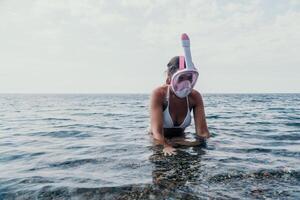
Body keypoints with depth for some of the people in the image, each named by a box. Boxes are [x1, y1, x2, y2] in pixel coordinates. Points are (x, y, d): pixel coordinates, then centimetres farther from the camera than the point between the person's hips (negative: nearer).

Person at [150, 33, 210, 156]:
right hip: (159, 142, -2)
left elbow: (202, 131, -21)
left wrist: (204, 137, -42)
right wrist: (166, 146, -53)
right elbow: (157, 132, -34)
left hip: (181, 140, 3)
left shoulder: (195, 97, -17)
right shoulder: (159, 94, -26)